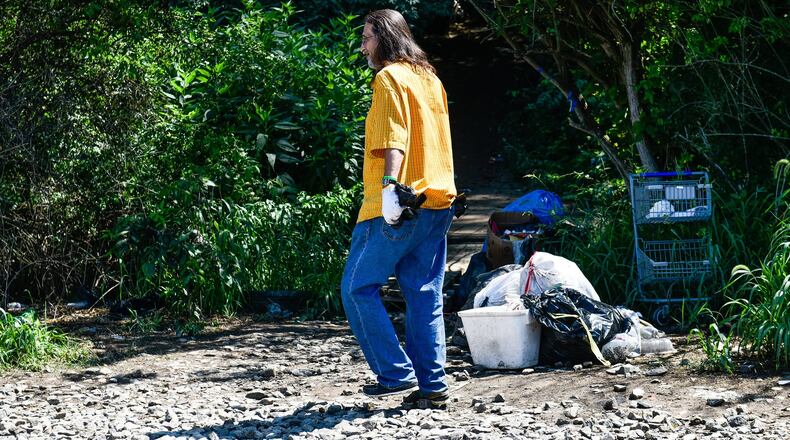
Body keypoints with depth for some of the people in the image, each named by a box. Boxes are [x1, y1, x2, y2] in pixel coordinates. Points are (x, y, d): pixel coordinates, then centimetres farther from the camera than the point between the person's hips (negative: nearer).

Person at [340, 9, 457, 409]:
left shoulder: (390, 77, -6)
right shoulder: (429, 78, 19)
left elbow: (394, 138, -20)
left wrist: (390, 182, -31)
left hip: (397, 205, -8)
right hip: (437, 201, 8)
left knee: (358, 287, 1)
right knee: (425, 296, 8)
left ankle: (396, 373, -3)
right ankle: (431, 386, 6)